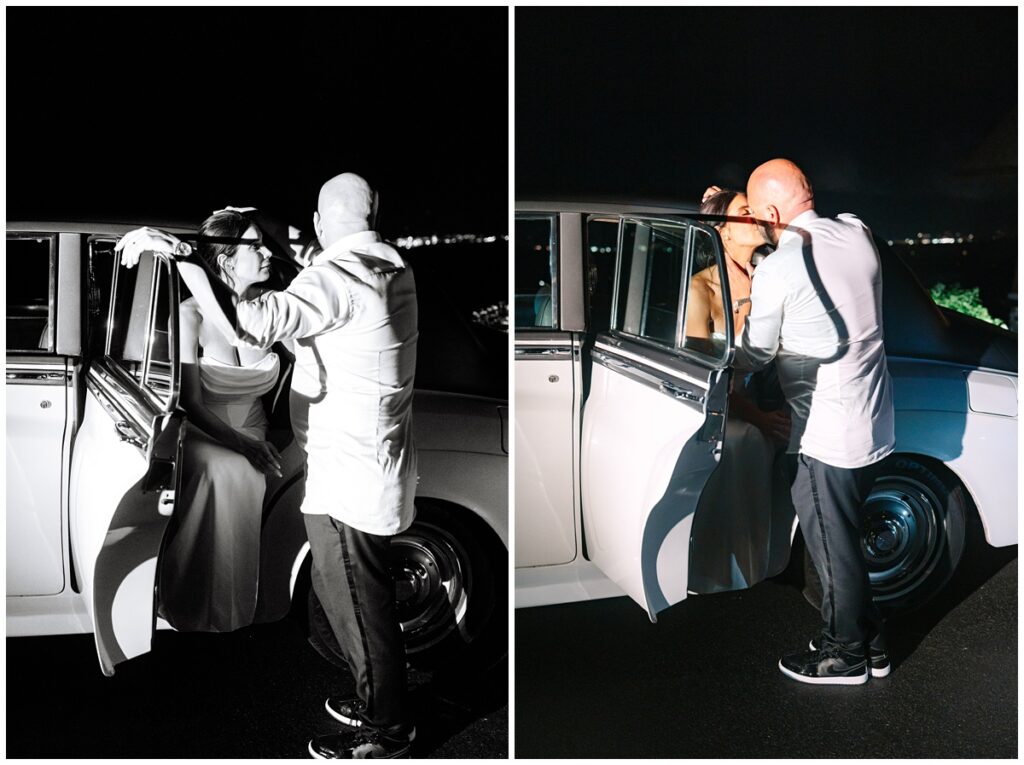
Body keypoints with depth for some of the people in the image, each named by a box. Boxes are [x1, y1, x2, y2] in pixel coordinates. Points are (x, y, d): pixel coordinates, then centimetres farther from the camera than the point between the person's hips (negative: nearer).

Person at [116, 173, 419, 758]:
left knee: (358, 603, 6)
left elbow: (255, 323, -34)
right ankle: (382, 702, 38)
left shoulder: (337, 275, -21)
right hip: (375, 465, 9)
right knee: (366, 595, 22)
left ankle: (386, 730, 22)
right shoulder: (394, 267, 7)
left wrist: (181, 255, -33)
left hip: (347, 477, -9)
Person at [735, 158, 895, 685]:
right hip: (873, 422, 8)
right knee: (842, 537, 22)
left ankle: (845, 656, 27)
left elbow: (754, 356, -8)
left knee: (832, 547, 10)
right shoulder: (856, 234, 1)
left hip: (827, 434, -8)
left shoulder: (777, 270, -19)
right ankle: (868, 640, 37)